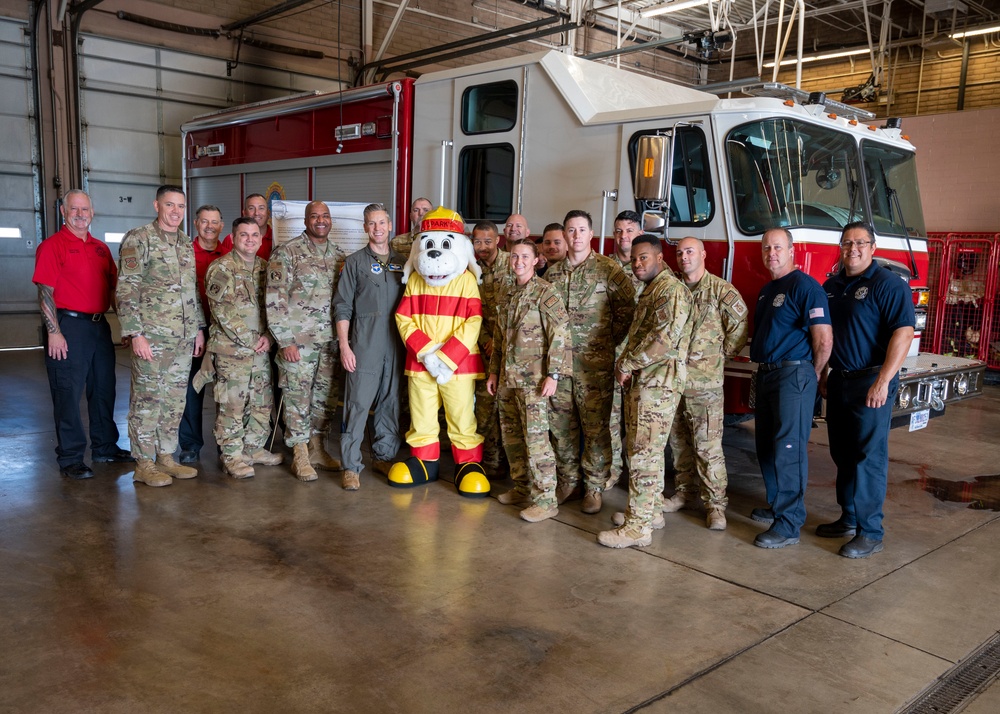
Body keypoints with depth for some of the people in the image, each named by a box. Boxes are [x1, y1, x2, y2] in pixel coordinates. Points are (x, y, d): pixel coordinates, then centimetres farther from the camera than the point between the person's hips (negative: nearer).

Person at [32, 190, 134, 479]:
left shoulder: (101, 248, 15)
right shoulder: (52, 245, -4)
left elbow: (114, 287, 19)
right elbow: (45, 292, -10)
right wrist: (54, 332, -17)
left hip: (100, 325, 7)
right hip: (69, 326, -7)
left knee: (104, 389, 13)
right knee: (68, 394, -1)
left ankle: (105, 447, 26)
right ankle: (70, 459, 7)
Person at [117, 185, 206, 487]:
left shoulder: (186, 244, 14)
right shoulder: (138, 239, -7)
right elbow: (126, 290, -11)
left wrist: (199, 328, 16)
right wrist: (135, 334, -16)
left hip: (184, 339, 7)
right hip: (151, 338, -7)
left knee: (175, 400, 11)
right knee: (147, 400, 1)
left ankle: (166, 456, 22)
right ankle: (144, 464, 10)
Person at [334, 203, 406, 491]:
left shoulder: (402, 262, 13)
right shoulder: (355, 261, 4)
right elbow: (342, 307, 0)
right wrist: (344, 346, -8)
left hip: (396, 345, 4)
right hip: (364, 344, -3)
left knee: (390, 402, 9)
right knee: (358, 403, -6)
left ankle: (384, 456, 22)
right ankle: (351, 465, 0)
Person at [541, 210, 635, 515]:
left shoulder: (607, 269, -3)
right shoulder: (553, 272, 11)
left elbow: (627, 306, -3)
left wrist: (611, 339, -2)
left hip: (595, 361, -4)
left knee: (595, 425, -1)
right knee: (561, 423, 10)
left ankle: (594, 487, 10)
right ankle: (567, 480, 24)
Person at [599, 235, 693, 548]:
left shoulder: (671, 289, -12)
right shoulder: (650, 290, 20)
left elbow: (664, 338, -23)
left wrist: (626, 364, -14)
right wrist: (627, 365, 9)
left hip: (658, 382, -10)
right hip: (642, 381, 10)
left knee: (644, 452, -8)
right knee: (646, 449, 16)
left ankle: (638, 526, -4)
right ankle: (651, 510, 27)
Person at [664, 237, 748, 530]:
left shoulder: (721, 290, -4)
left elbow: (739, 327, -5)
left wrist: (720, 355, -3)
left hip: (704, 382, -5)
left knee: (708, 446, -4)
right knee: (679, 443, 14)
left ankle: (715, 504, 5)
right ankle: (684, 492, 28)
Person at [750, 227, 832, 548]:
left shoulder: (805, 286, -12)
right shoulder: (766, 291, 17)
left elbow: (824, 339, -15)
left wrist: (812, 376, -4)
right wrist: (762, 367, 15)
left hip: (793, 376, -9)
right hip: (766, 375, 9)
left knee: (789, 449, -8)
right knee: (766, 446, 15)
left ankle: (789, 524, -4)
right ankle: (778, 505, 30)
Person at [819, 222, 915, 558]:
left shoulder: (888, 284, -10)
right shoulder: (831, 286, 12)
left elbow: (903, 332, -17)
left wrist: (883, 381, -22)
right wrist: (823, 375, 16)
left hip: (871, 382, -7)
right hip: (839, 380, 7)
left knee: (869, 457, -4)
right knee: (843, 454, 13)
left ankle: (870, 532, 4)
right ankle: (849, 518, 26)